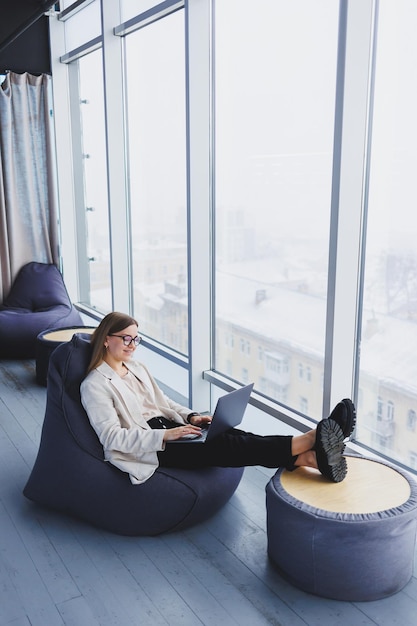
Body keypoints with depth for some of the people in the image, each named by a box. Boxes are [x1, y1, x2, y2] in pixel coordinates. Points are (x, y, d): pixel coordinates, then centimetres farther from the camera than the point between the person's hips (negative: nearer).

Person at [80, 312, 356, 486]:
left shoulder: (136, 368, 15)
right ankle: (309, 440, -40)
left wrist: (190, 416, 1)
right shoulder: (94, 385, -9)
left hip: (164, 428, 7)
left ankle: (310, 456, -38)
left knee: (229, 435, -20)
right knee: (222, 445, -27)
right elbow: (112, 437, -17)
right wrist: (165, 435, -25)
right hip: (146, 449, -7)